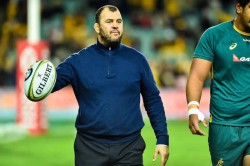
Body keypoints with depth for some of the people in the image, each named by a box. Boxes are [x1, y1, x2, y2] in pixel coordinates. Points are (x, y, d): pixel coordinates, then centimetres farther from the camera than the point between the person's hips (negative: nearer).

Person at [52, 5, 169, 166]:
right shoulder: (78, 61, 1)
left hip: (129, 148, 0)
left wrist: (162, 139, 3)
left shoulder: (137, 59, 4)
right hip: (90, 147, 0)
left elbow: (153, 100, 9)